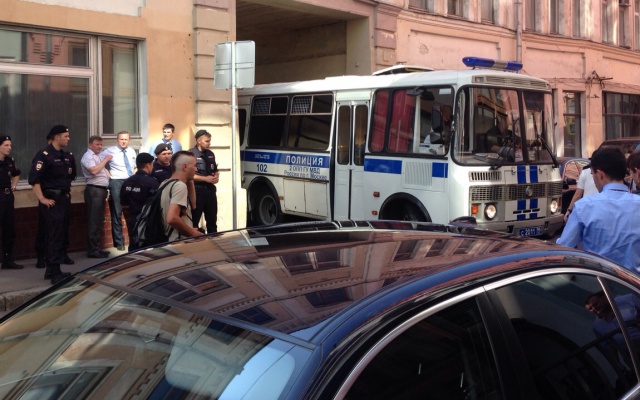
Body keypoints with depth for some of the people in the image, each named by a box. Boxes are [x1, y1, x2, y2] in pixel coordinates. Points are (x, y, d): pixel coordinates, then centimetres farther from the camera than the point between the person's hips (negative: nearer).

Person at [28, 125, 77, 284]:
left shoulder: (67, 156, 13)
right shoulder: (44, 155, -12)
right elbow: (34, 179, -18)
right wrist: (42, 199, -20)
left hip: (65, 199, 8)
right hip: (52, 201, -8)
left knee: (61, 236, 12)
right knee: (54, 237, -8)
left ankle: (51, 269, 22)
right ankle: (55, 273, -6)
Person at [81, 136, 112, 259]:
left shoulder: (97, 156, 21)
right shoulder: (88, 156, -9)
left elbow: (103, 170, 33)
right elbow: (94, 170, -24)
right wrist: (105, 160, -16)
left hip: (101, 190, 10)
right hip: (94, 190, -10)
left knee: (99, 221, 12)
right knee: (94, 221, -9)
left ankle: (96, 247, 18)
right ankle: (93, 250, -7)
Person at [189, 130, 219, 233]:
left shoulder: (210, 154, 12)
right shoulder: (191, 154, -10)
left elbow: (215, 170, 22)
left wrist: (216, 177, -1)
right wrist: (205, 179, -17)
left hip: (210, 189, 7)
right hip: (197, 190, -7)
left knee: (212, 219, 13)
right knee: (194, 219, -1)